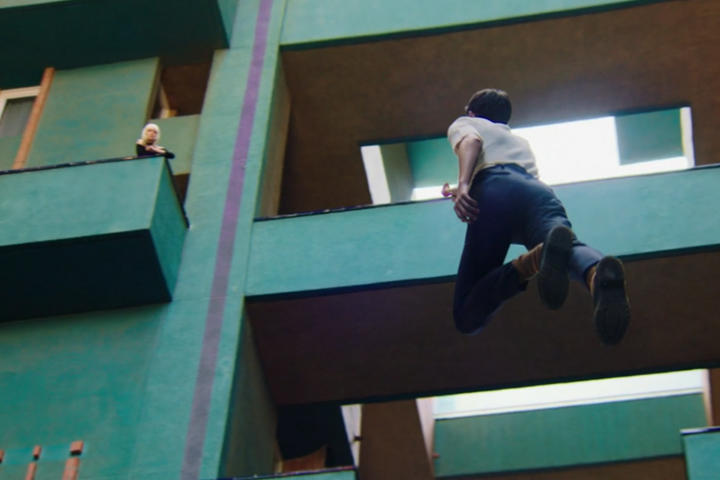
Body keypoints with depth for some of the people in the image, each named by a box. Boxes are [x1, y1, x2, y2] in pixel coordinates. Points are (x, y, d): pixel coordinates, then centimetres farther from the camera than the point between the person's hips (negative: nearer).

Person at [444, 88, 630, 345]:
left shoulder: (463, 124, 31)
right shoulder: (521, 140, 45)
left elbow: (471, 141, 7)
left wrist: (462, 185, -11)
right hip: (540, 191, 4)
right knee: (571, 247, -29)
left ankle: (532, 261, -40)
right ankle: (598, 275, -67)